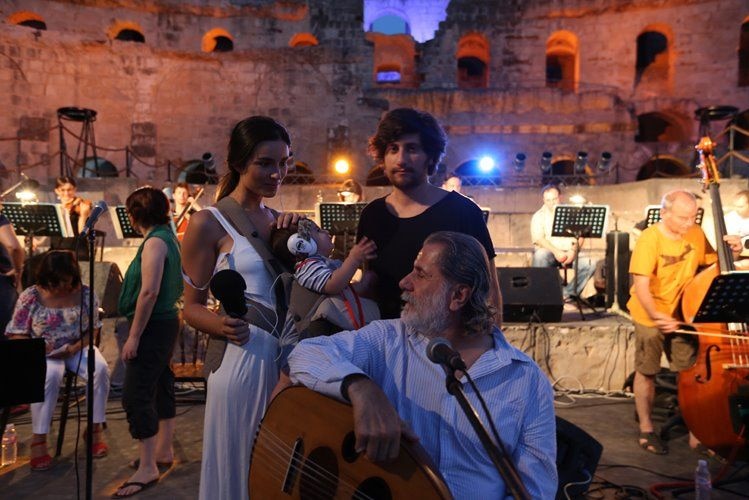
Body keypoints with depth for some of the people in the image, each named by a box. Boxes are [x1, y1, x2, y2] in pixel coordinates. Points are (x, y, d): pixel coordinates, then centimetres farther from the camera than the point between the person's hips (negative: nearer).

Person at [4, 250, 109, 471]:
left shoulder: (85, 294, -4)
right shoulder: (30, 297, -7)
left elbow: (93, 330, 0)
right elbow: (16, 334, -2)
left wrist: (75, 347, -18)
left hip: (77, 348, 2)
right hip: (43, 353, -2)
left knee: (100, 368, -28)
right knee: (50, 375, -36)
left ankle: (96, 429, -12)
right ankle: (38, 439, -23)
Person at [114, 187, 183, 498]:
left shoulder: (154, 241, -17)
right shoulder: (168, 237, 11)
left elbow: (149, 291, -25)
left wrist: (133, 336, -22)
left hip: (152, 325, -10)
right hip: (166, 321, 10)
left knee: (136, 396, -6)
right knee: (160, 387, 17)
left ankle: (147, 469, 1)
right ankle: (163, 451, 30)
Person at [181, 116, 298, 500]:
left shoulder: (277, 219, 11)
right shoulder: (208, 223, -8)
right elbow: (192, 306, -7)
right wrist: (221, 326, -27)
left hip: (291, 358, 6)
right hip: (244, 361, -6)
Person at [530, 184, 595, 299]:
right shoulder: (539, 216, 4)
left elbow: (580, 237, 8)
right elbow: (538, 239, -10)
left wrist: (574, 251, -12)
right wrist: (556, 251, -24)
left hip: (569, 254, 3)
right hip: (549, 253, -2)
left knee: (589, 264, -25)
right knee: (540, 254, -37)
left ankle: (567, 293, -17)